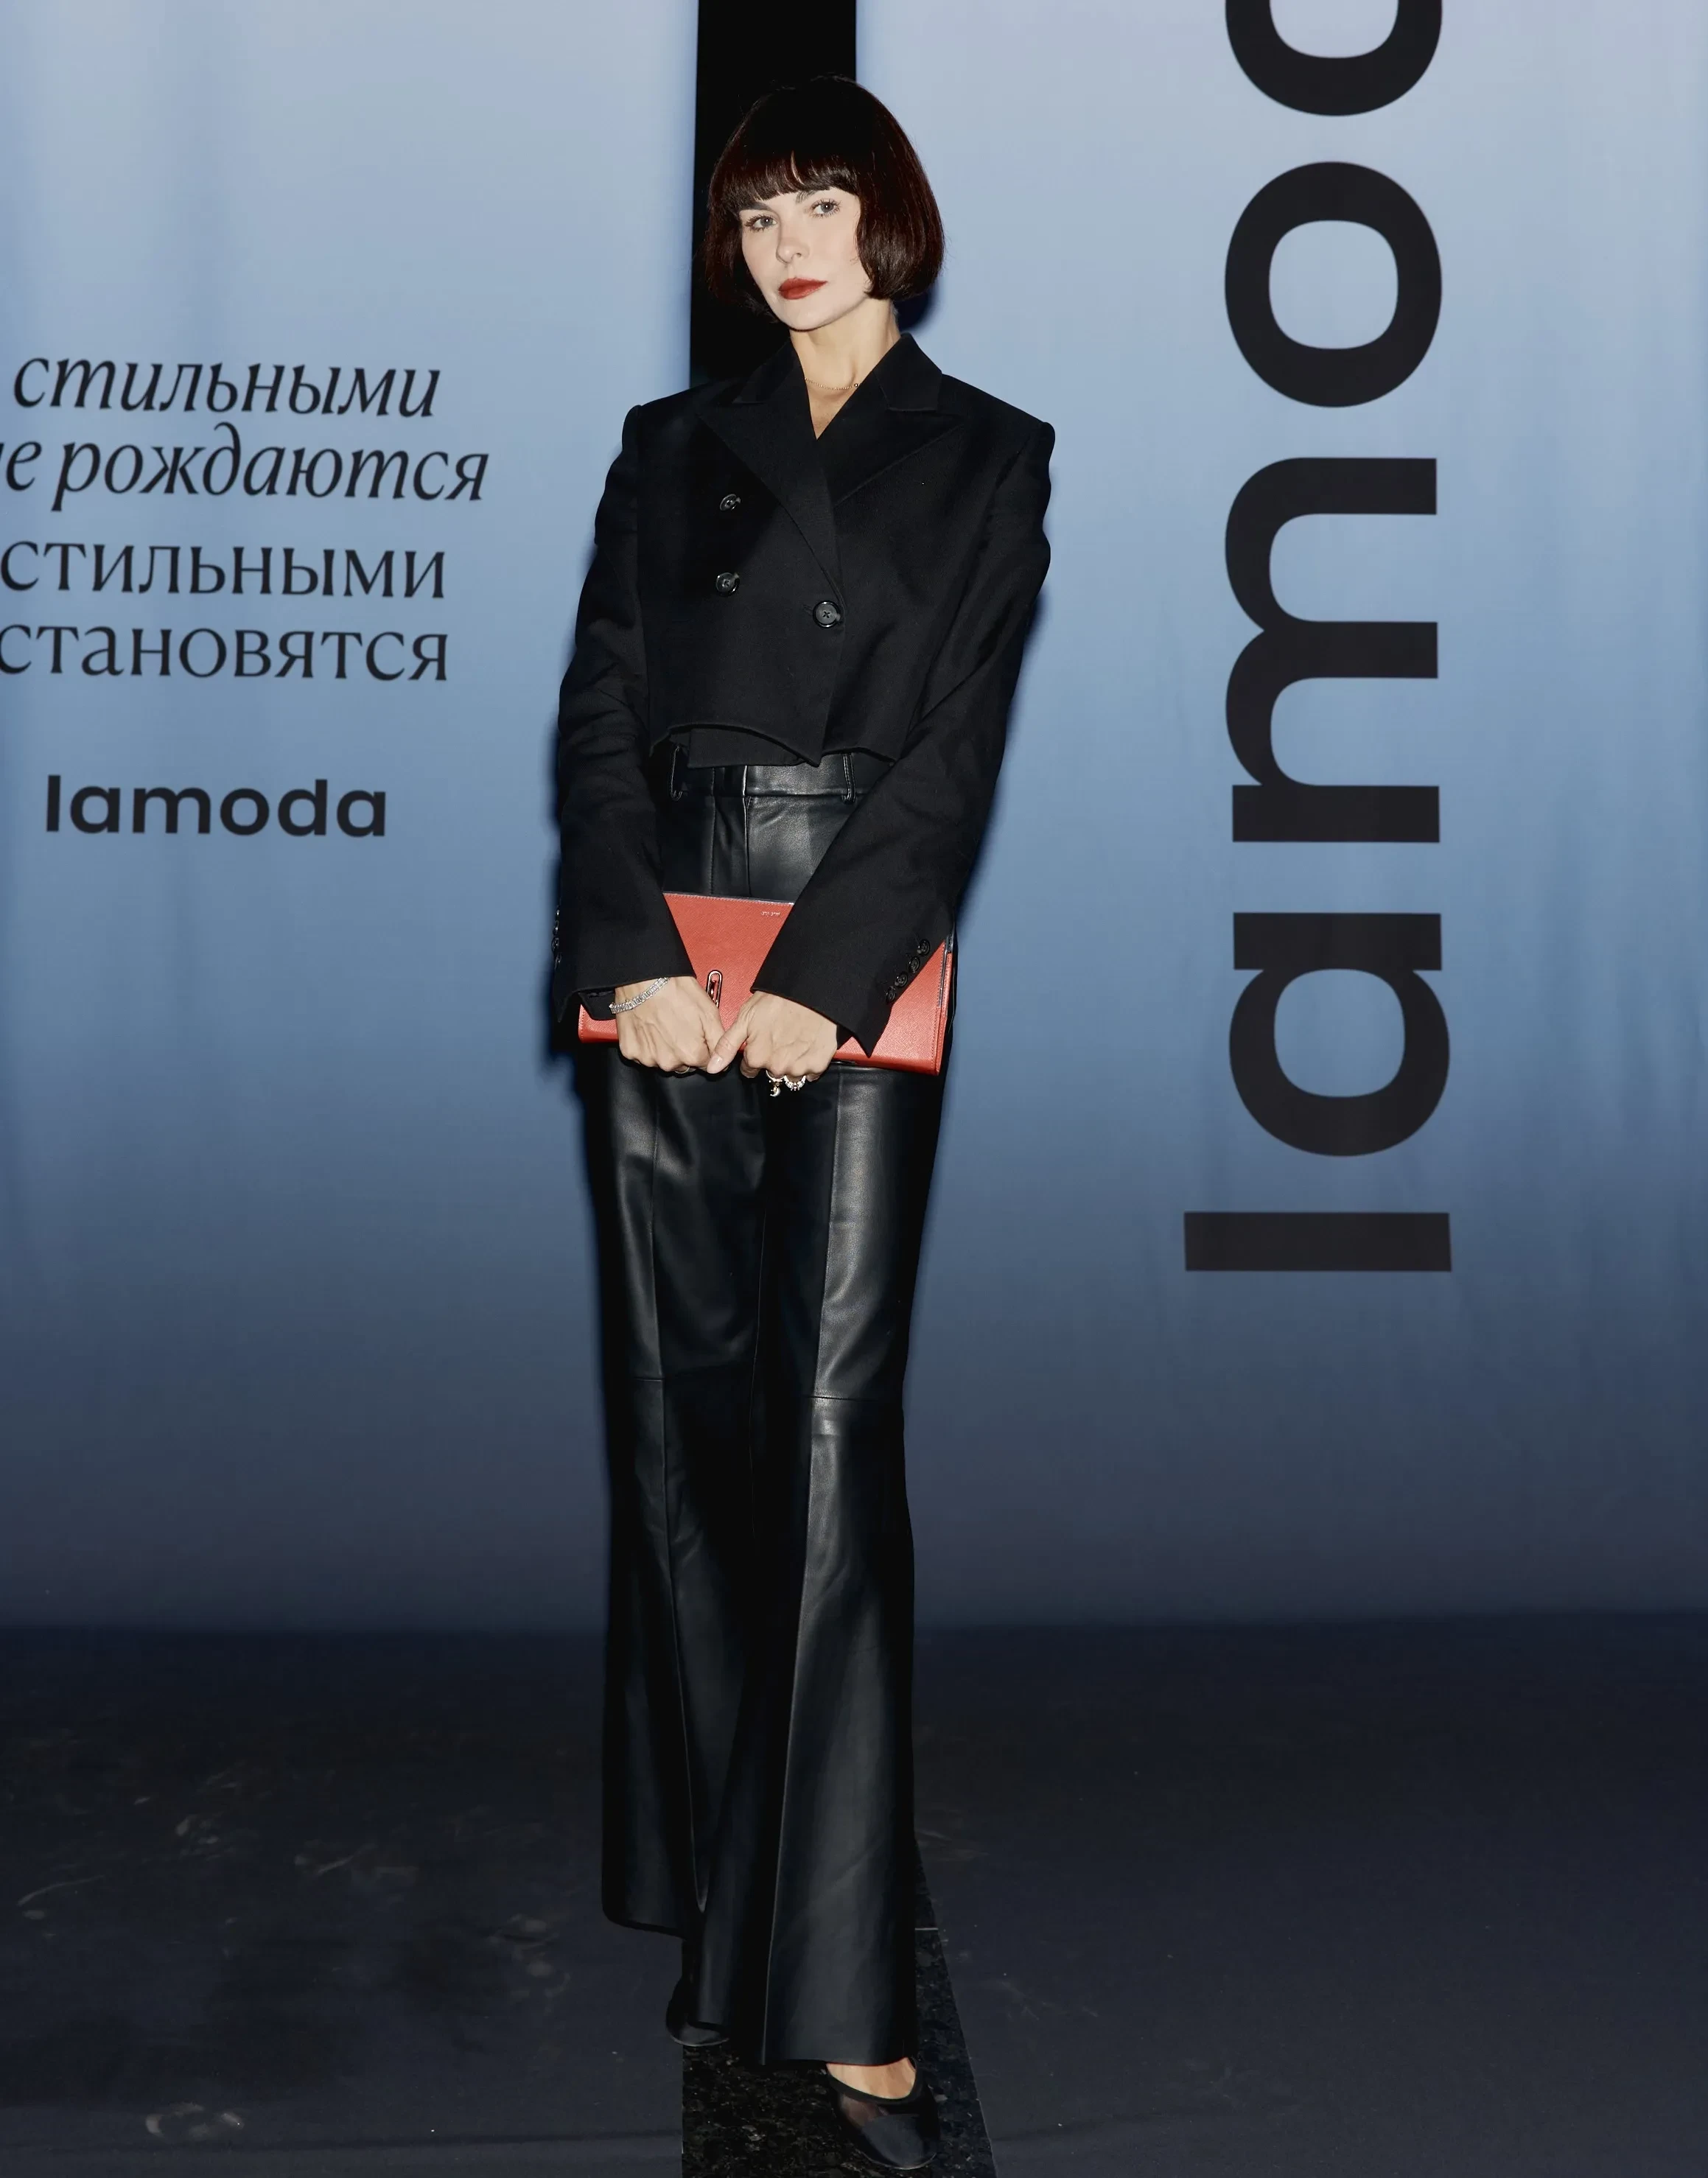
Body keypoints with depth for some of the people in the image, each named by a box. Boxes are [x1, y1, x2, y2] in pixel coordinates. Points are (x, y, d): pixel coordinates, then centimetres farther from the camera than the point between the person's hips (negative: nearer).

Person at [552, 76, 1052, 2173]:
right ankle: (703, 1869, 21)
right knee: (680, 1409, 6)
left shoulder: (985, 458, 8)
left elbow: (955, 748, -2)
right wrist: (641, 955, -8)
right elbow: (596, 718, 6)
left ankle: (846, 1996, -8)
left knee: (833, 1427, -10)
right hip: (661, 954, 3)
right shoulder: (670, 448, 15)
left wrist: (820, 980, -13)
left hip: (855, 969, -3)